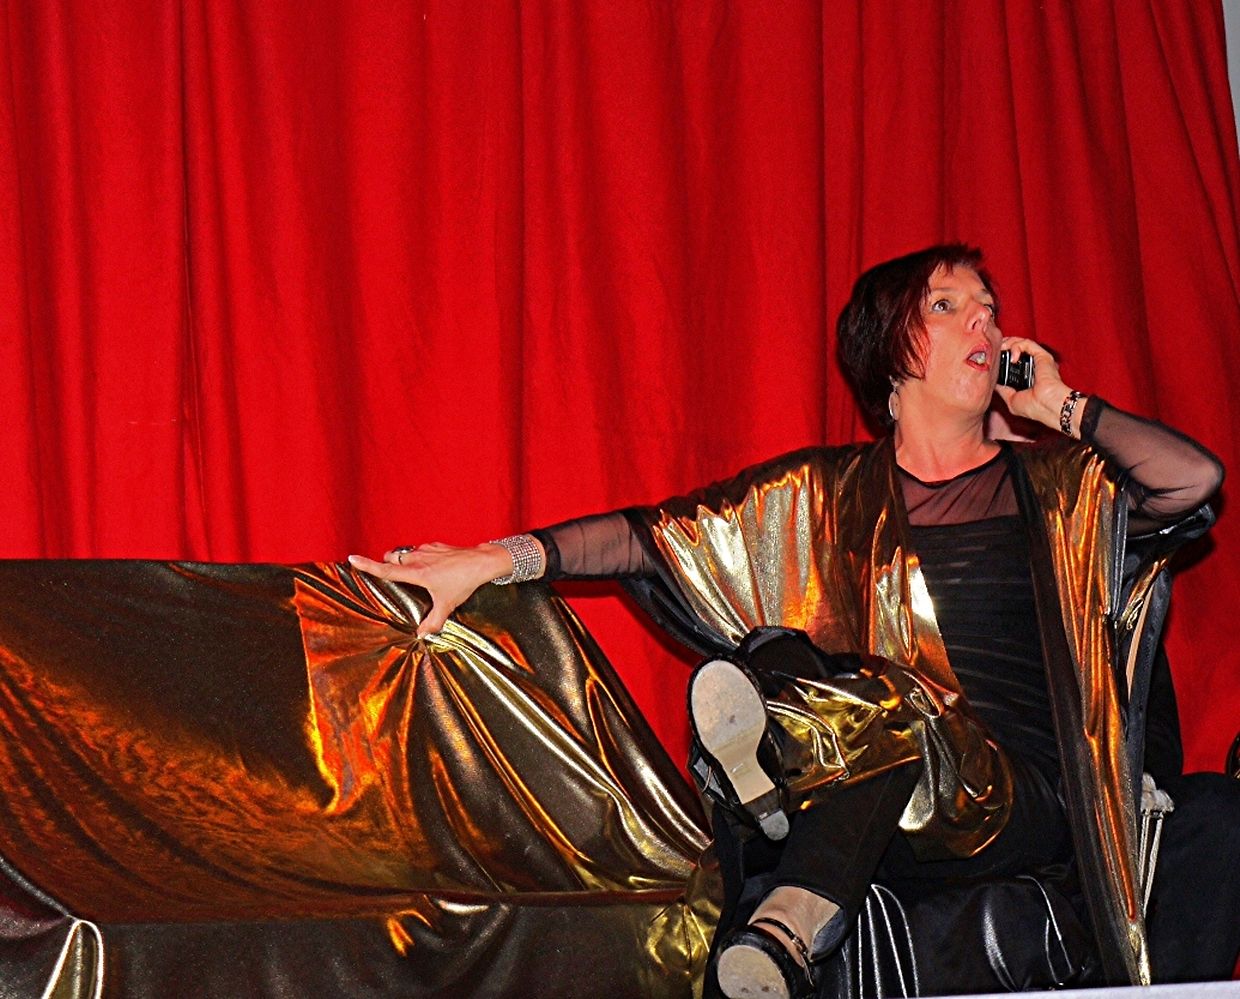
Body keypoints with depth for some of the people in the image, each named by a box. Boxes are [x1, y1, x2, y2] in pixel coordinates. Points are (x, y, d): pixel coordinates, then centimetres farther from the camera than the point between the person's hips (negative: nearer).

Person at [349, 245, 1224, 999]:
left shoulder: (1054, 485, 15)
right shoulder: (830, 494, 15)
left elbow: (1195, 477, -4)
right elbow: (659, 535, 5)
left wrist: (1062, 407, 10)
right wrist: (498, 558, -9)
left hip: (1017, 803, -2)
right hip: (866, 817, 2)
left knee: (892, 702, -34)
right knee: (774, 653, -25)